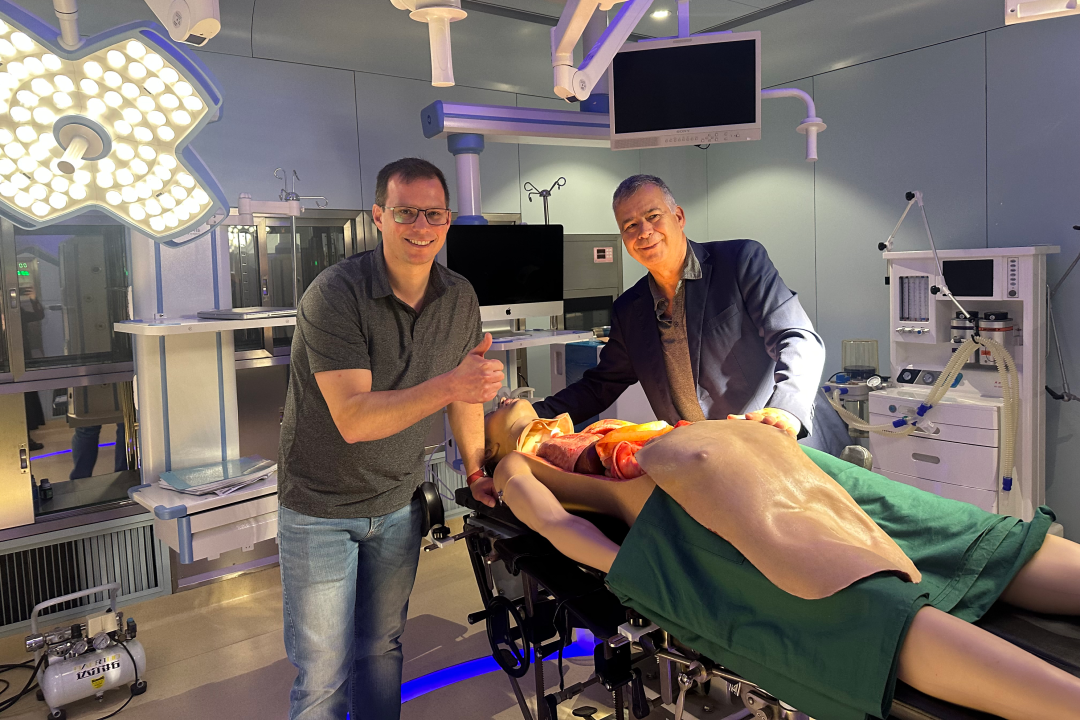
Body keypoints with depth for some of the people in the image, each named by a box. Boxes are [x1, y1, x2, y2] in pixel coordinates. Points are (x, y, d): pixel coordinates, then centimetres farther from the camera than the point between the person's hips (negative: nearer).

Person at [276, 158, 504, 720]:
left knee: (381, 652, 19)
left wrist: (476, 470, 12)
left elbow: (466, 387, 10)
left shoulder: (460, 299, -5)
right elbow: (353, 420, -30)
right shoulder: (334, 294, -23)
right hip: (321, 507, -4)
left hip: (398, 502, 5)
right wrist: (449, 384, -39)